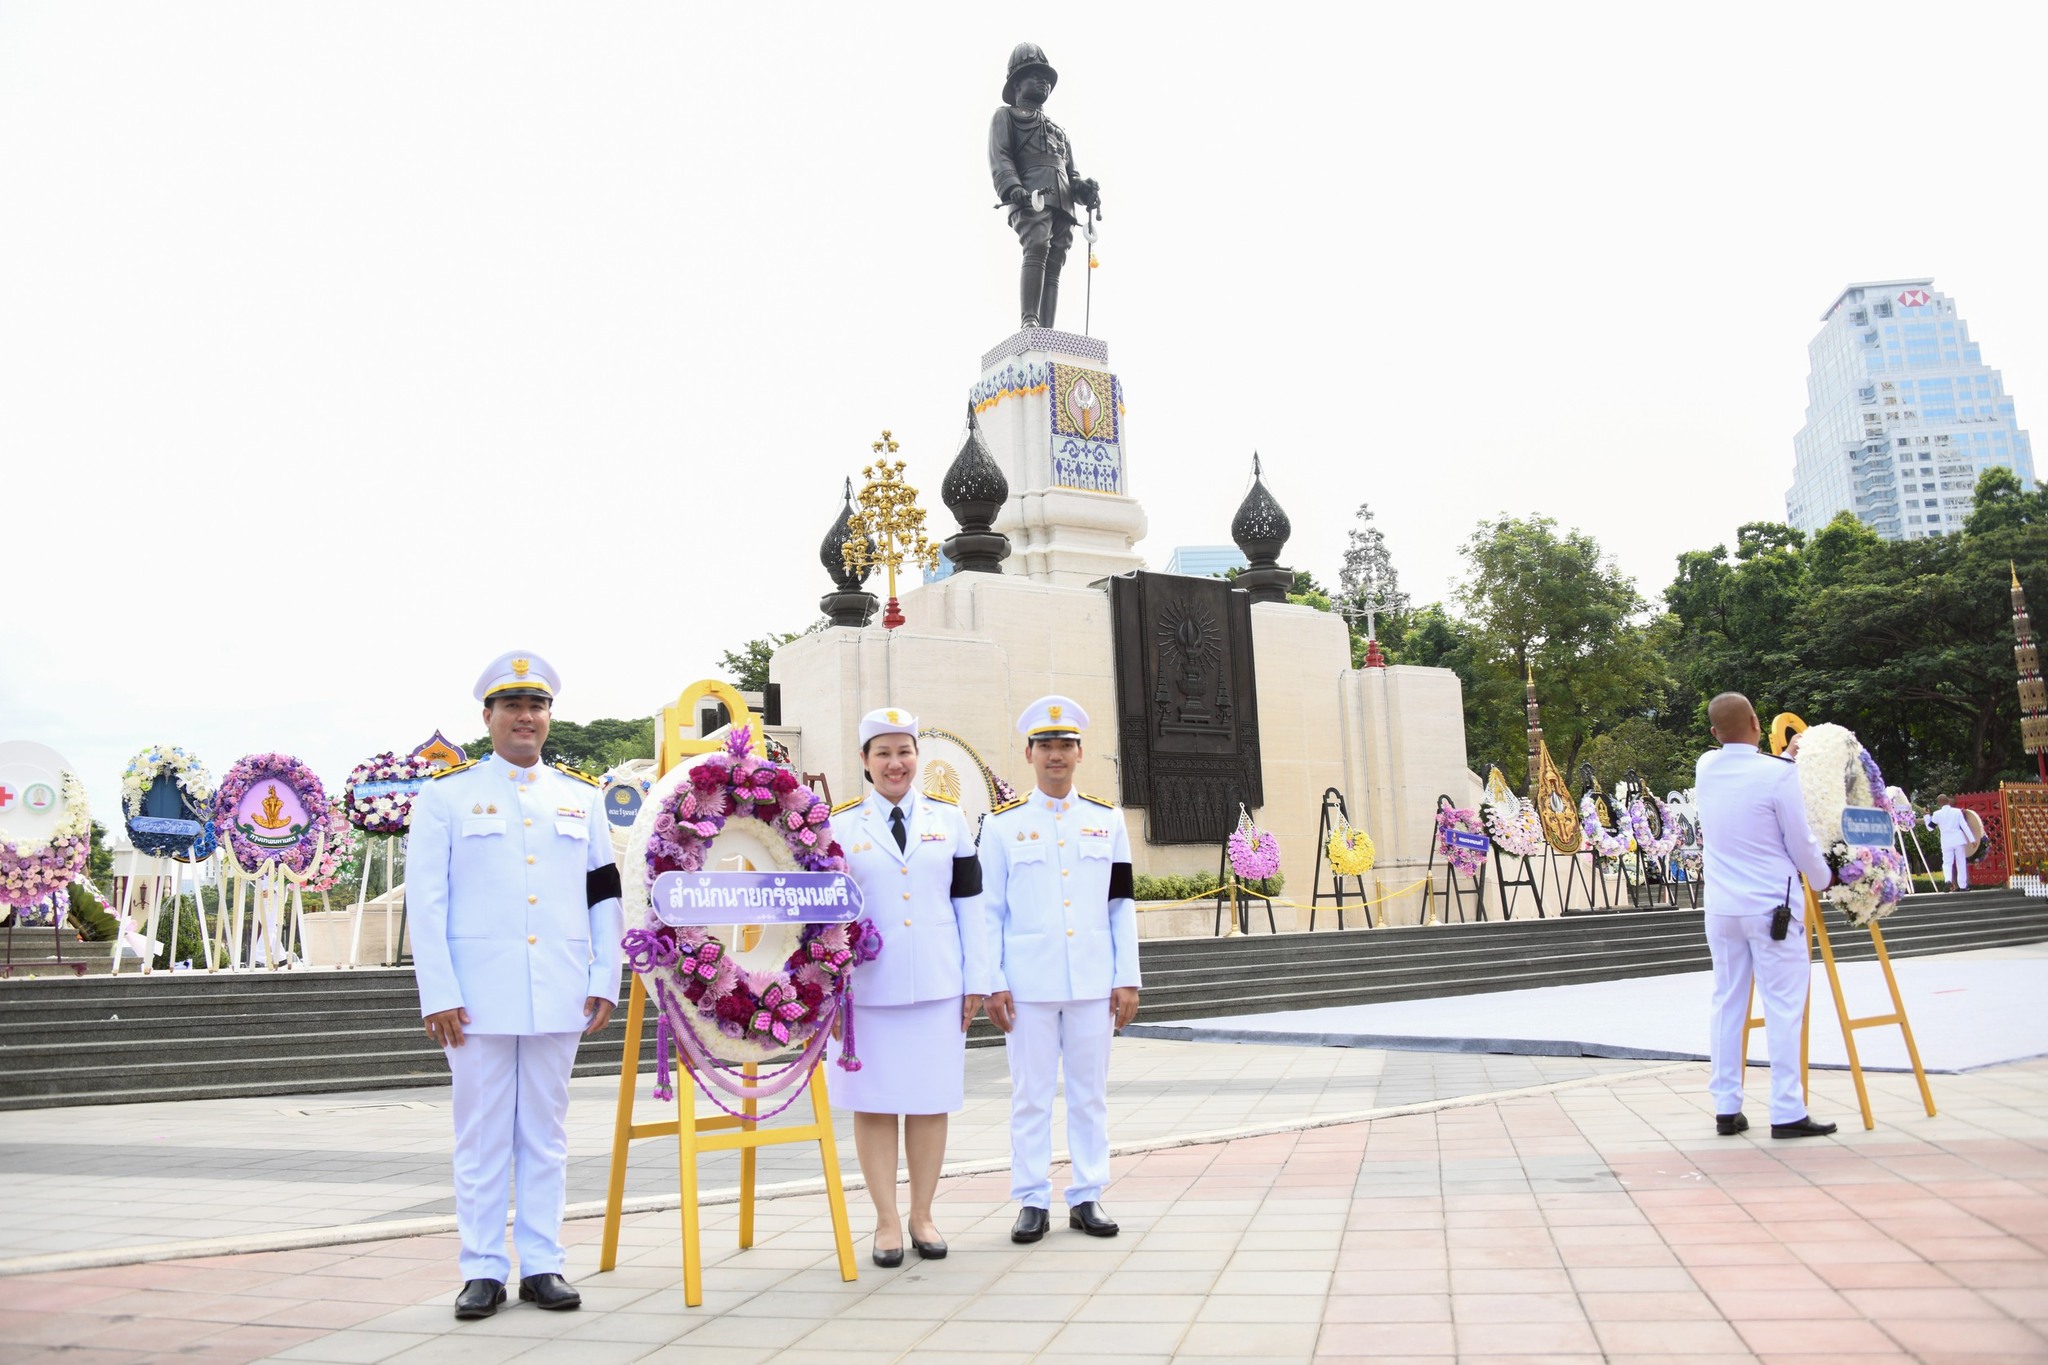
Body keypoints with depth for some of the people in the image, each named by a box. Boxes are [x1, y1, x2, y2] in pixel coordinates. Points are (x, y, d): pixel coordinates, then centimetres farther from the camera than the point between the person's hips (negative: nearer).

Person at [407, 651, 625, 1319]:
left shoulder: (581, 796, 11)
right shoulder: (446, 794, 3)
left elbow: (606, 895, 11)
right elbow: (426, 902, -1)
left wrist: (605, 981, 4)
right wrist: (440, 995, -8)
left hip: (558, 998, 2)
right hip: (480, 995, -2)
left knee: (546, 1132, 8)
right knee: (482, 1135, 4)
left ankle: (542, 1265, 17)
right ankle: (483, 1270, 15)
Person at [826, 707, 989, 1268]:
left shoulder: (949, 818, 6)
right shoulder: (839, 824, 2)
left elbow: (969, 901, 7)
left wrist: (975, 979, 4)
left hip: (938, 985, 1)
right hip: (867, 986, -1)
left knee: (931, 1100, 8)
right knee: (873, 1102, 5)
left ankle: (922, 1215, 22)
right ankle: (886, 1221, 17)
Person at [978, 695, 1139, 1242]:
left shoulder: (1107, 819, 7)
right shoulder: (1003, 823, 2)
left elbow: (1122, 905, 7)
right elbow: (988, 911, 1)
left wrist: (1127, 979, 2)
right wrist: (992, 984, -4)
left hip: (1093, 983, 2)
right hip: (1028, 985, -2)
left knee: (1090, 1093, 8)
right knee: (1030, 1095, 5)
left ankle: (1087, 1197, 19)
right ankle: (1032, 1201, 15)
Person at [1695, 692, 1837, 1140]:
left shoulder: (1705, 768, 3)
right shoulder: (1778, 773, -13)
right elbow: (1802, 843, -5)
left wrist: (1787, 757, 34)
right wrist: (1825, 879, 13)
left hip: (1721, 906, 5)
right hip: (1772, 906, -5)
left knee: (1727, 1003, 10)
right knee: (1783, 1006, 1)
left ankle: (1726, 1109, 13)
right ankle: (1787, 1113, 2)